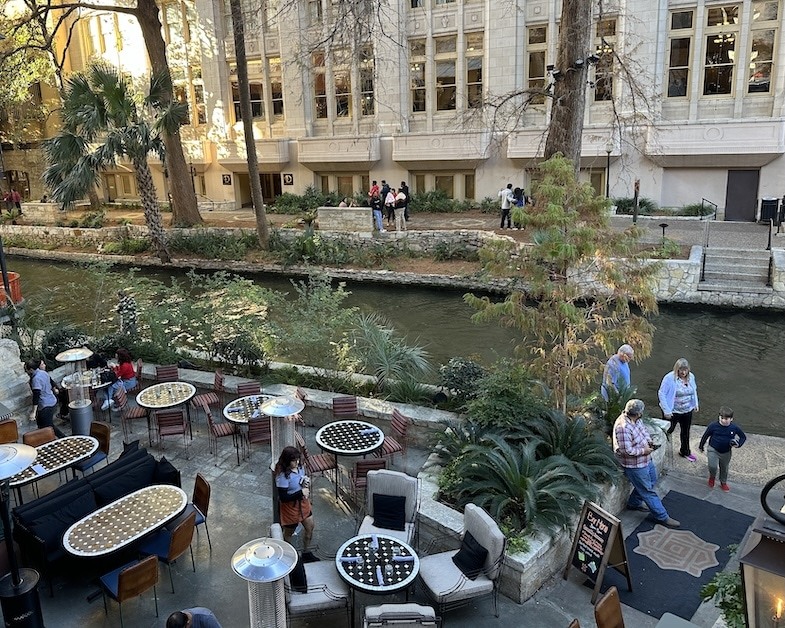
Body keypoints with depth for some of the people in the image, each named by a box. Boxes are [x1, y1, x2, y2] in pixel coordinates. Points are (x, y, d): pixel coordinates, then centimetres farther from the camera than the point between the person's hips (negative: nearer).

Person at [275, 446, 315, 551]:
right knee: (289, 533, 15)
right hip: (290, 507, -7)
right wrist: (301, 493, -28)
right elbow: (283, 498, -28)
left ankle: (306, 552, 41)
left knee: (310, 527, 19)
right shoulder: (283, 476, -29)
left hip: (303, 503, 7)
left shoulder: (299, 467, -8)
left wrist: (307, 482, -11)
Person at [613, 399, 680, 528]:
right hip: (634, 465, -10)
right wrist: (643, 451, -21)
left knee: (652, 479, 28)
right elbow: (627, 451, -34)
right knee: (648, 491, 6)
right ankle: (662, 517, 22)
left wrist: (648, 441, -4)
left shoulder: (636, 419, -6)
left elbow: (644, 429, 15)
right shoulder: (623, 428, -36)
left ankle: (634, 503, 44)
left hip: (646, 459, 10)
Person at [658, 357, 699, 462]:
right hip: (672, 412, -6)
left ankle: (685, 452, 41)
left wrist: (695, 404, 10)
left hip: (687, 410, 6)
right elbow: (661, 394, -20)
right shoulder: (669, 378, -23)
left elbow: (694, 390, 16)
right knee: (668, 431, 9)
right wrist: (666, 410, -21)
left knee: (685, 432, 21)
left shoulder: (691, 377, -4)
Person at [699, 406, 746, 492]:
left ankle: (723, 483, 45)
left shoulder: (735, 428, -15)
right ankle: (712, 477, 16)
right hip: (713, 450, -2)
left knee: (724, 468, 20)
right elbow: (705, 436, -4)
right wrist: (701, 446, 7)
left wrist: (738, 444, -18)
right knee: (712, 466, -18)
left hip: (726, 452, 2)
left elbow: (743, 437, 2)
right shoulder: (714, 426, -19)